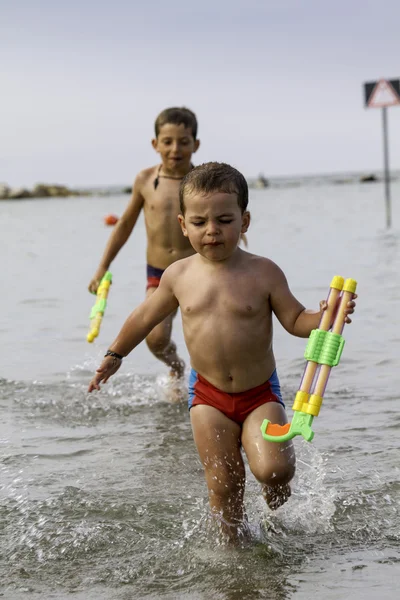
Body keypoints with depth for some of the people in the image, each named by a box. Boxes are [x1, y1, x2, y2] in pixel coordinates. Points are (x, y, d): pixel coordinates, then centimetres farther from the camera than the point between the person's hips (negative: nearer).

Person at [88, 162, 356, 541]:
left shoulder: (263, 273, -10)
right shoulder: (179, 275, -3)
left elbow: (295, 321, -5)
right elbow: (146, 316, 13)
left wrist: (324, 317, -26)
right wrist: (115, 355, 22)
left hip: (260, 393, -2)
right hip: (208, 395, 2)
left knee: (273, 468, -17)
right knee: (223, 483, 1)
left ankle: (277, 512, 17)